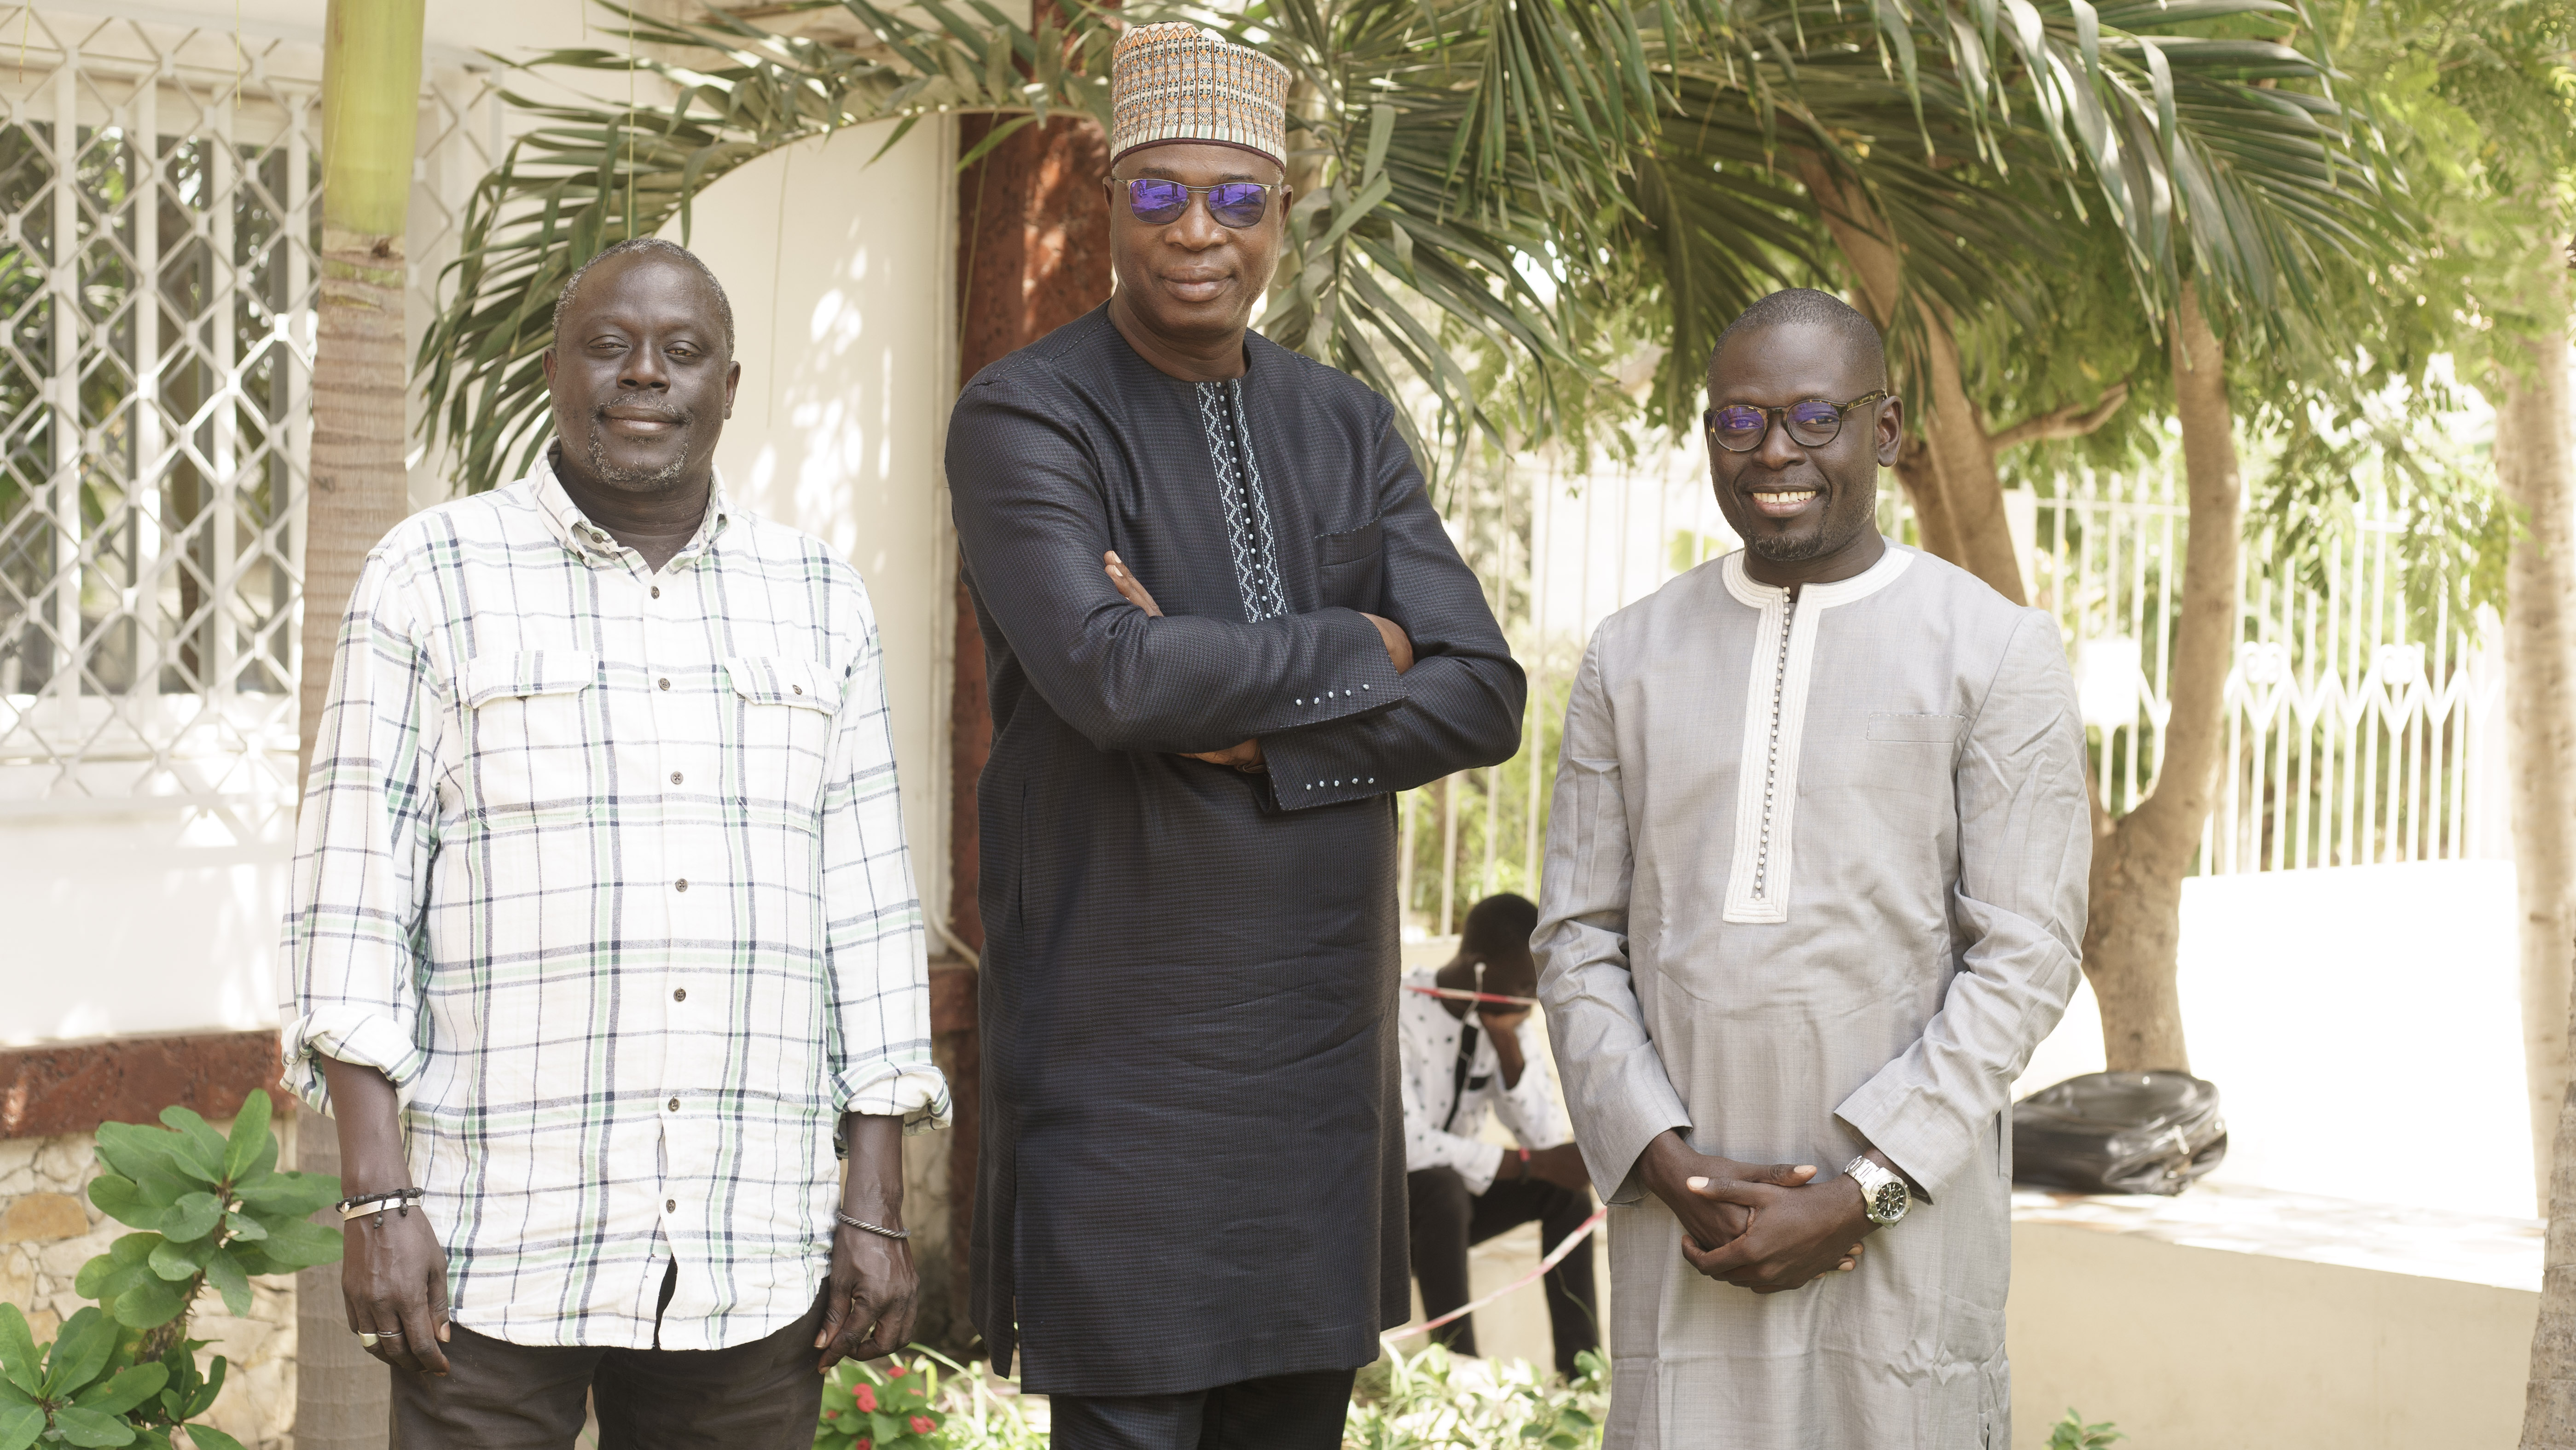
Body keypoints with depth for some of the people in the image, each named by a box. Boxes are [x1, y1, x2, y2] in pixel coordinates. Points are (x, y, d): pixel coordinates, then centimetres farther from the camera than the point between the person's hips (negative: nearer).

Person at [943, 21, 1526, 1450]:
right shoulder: (1023, 417, -6)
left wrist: (1256, 735, -13)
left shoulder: (1349, 430, 11)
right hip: (1122, 1044, -5)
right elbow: (1108, 675, -23)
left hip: (1322, 1023, 5)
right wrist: (1351, 650, -9)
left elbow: (1481, 696, 2)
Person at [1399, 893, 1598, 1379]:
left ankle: (1580, 1365, -13)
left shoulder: (1502, 1019, -2)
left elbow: (1548, 1136, -8)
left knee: (1567, 1186, -13)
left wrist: (1506, 1043, -21)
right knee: (1443, 1186, -36)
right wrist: (1530, 1163, -30)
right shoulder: (1399, 1013, -23)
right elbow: (1408, 1145, -31)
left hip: (1452, 1194, 7)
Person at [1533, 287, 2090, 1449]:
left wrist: (1858, 1196, -12)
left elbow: (2025, 957, -5)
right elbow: (1577, 940, 7)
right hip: (1684, 1219, 3)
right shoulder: (1631, 657, 9)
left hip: (1905, 1209, -2)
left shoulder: (1999, 653, -1)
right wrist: (1667, 1165, -7)